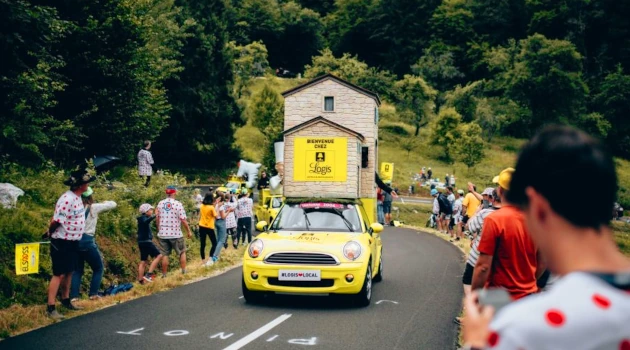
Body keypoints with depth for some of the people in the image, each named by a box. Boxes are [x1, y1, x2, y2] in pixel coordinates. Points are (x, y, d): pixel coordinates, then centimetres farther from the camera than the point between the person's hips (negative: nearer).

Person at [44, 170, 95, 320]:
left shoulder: (77, 197, 6)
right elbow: (56, 221, -23)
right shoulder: (67, 199, -25)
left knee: (69, 272, 18)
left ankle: (65, 301, 32)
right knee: (59, 274, -7)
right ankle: (50, 308, -4)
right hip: (62, 242, -9)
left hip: (73, 242, 9)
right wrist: (50, 233, -7)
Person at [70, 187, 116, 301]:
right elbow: (113, 204, 8)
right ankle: (93, 294, 11)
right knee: (98, 268, 15)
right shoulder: (94, 207, -2)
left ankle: (73, 296, 4)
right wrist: (105, 202, 27)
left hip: (75, 241, 4)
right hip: (87, 242, -4)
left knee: (77, 270, 15)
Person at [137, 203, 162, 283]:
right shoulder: (143, 218, -10)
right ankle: (149, 274, -19)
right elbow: (146, 221, -35)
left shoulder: (143, 218, 19)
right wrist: (155, 216, -37)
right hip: (146, 241, -10)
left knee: (143, 261, 11)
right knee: (158, 255, -13)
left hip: (142, 242, 10)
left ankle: (140, 281, 10)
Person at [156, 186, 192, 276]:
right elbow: (183, 220, -13)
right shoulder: (178, 204, -12)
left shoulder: (160, 203, 0)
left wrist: (159, 229, 21)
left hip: (163, 234, 3)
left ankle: (164, 275, 10)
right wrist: (189, 231, -3)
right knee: (182, 252, 15)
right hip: (176, 234, -3)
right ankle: (184, 272, 17)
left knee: (164, 255, 9)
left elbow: (157, 219, 7)